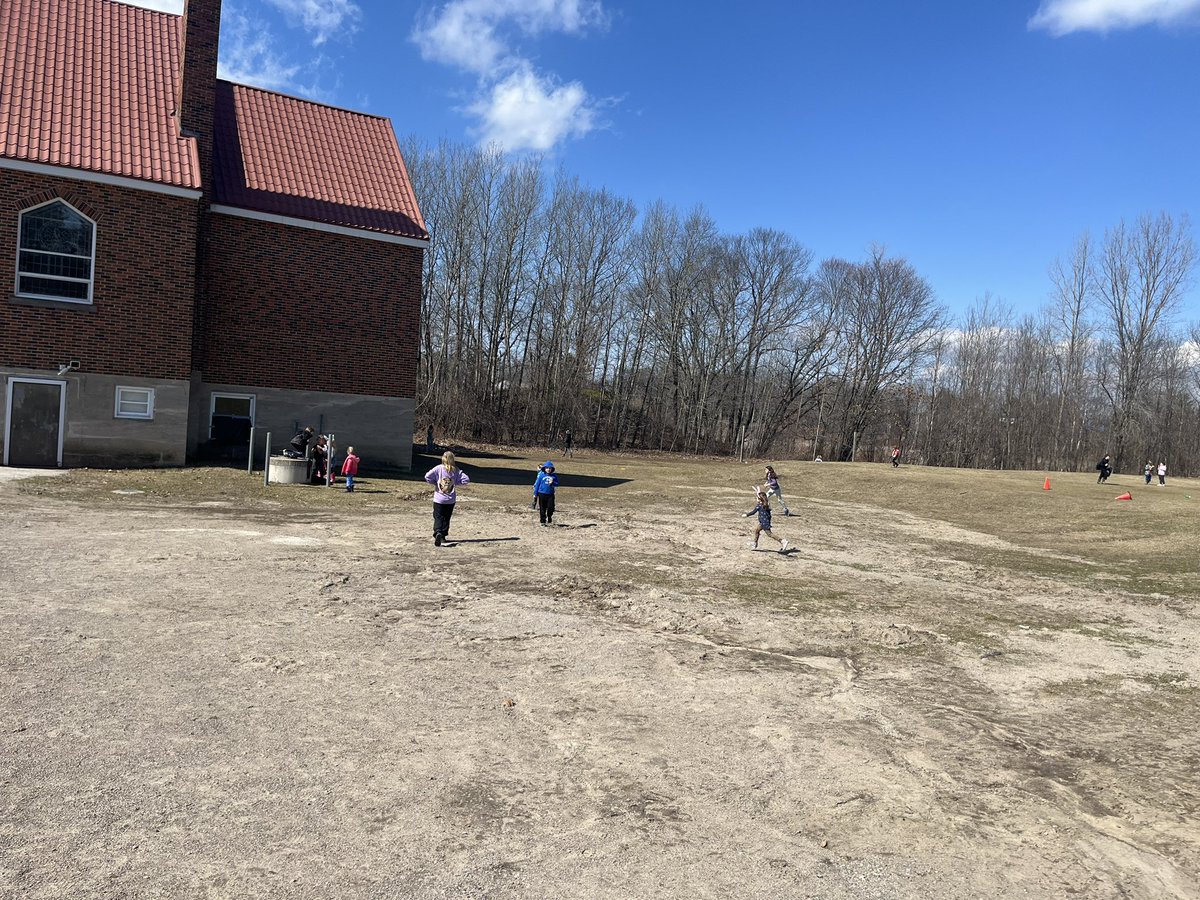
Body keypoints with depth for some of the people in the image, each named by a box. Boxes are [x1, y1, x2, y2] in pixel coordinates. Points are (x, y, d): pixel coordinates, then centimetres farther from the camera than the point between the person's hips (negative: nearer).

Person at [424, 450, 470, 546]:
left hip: (438, 499, -2)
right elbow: (466, 480, -8)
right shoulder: (456, 471, -3)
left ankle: (437, 533, -22)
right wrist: (456, 484, 5)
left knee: (438, 517, 1)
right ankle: (443, 535, 18)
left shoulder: (438, 468, -7)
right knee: (446, 518, 16)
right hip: (451, 500, 2)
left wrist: (434, 483, 1)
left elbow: (427, 476, -14)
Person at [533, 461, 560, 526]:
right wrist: (535, 494, 1)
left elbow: (557, 484, 5)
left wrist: (552, 483, -18)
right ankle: (543, 521, 14)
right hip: (542, 494, -1)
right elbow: (537, 484, 1)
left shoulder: (554, 476, 3)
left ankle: (549, 520, 21)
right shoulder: (541, 475, -2)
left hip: (550, 494, 1)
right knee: (542, 509, 4)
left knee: (551, 508, -3)